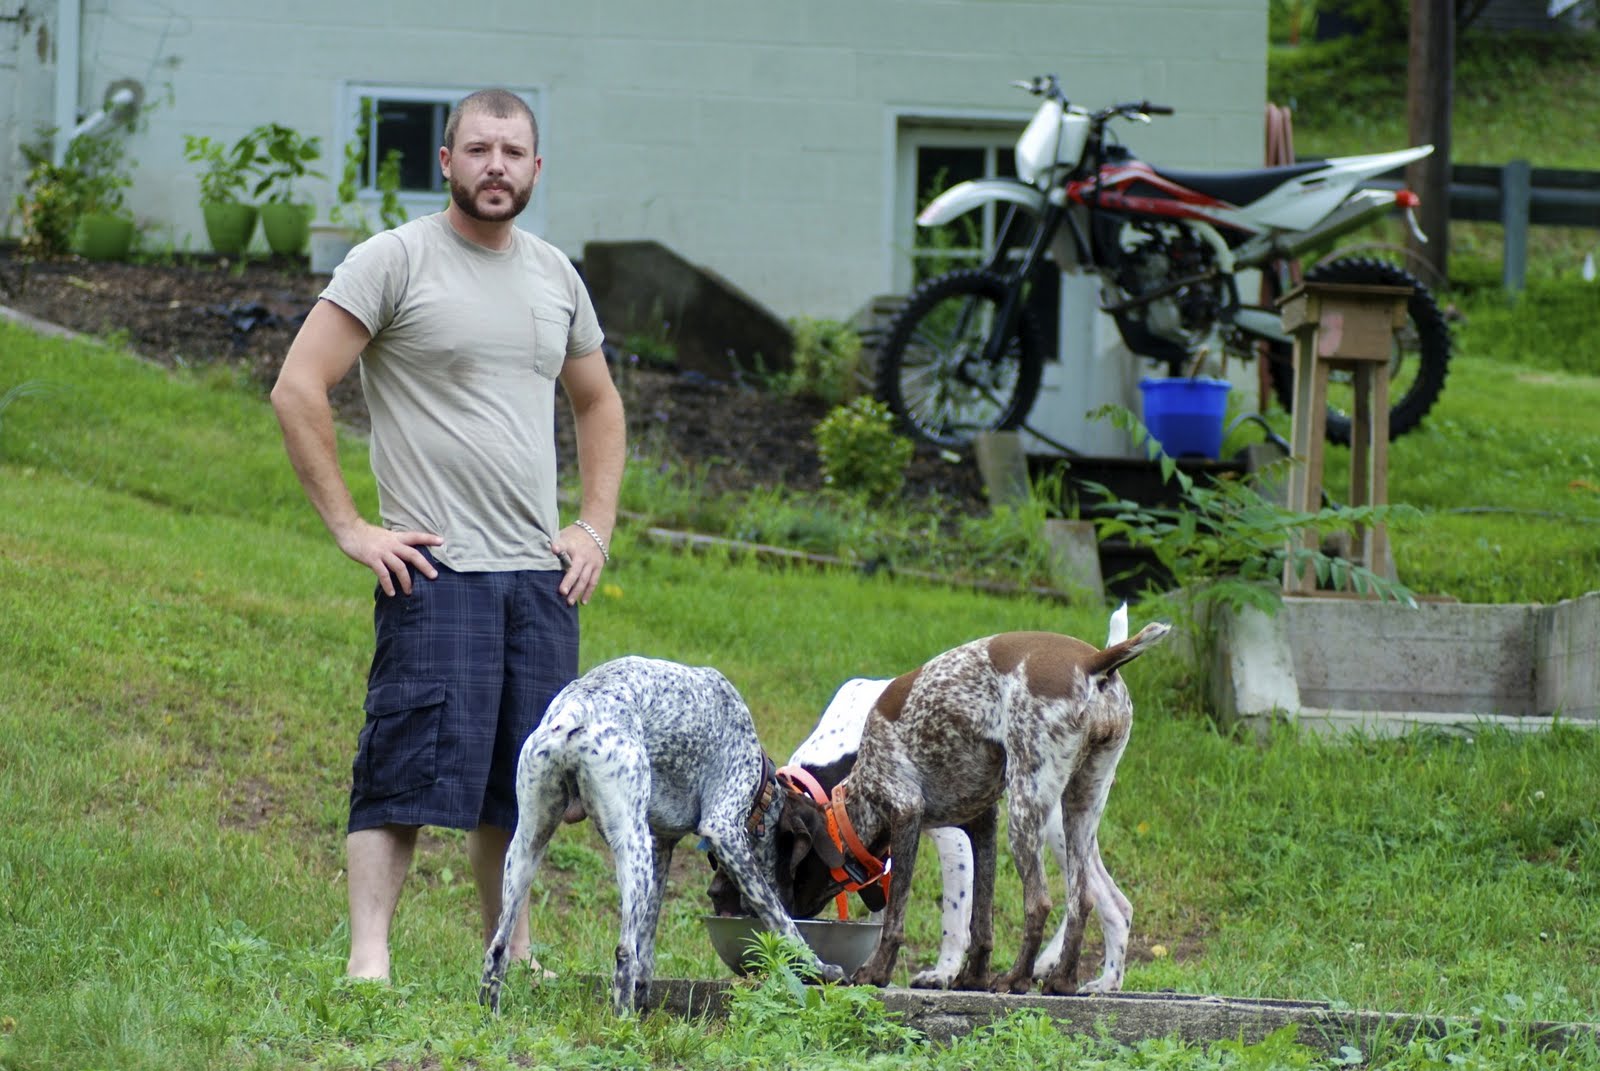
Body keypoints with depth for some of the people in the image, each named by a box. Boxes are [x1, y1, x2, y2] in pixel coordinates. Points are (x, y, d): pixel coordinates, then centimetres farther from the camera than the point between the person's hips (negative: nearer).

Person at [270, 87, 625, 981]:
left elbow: (598, 405, 29)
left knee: (523, 784, 8)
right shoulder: (395, 260, -4)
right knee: (411, 772, -12)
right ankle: (369, 957, -12)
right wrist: (350, 527, -11)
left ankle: (512, 957, 17)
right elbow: (299, 389, -8)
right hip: (435, 569, -6)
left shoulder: (555, 275, 14)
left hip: (542, 574, 6)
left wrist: (597, 529, 17)